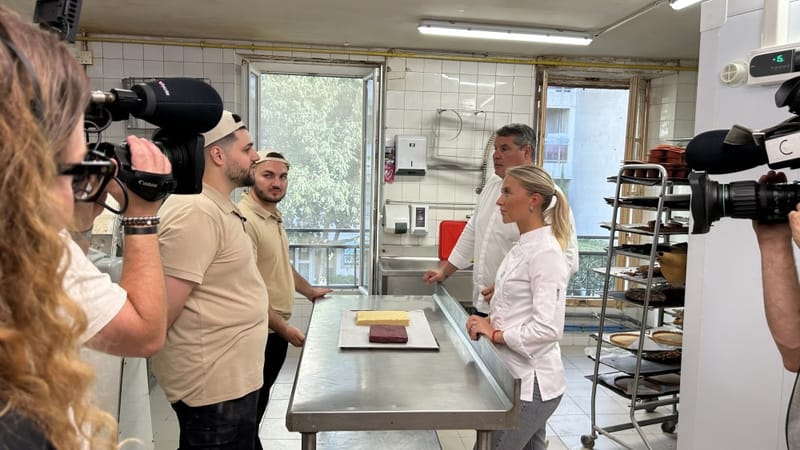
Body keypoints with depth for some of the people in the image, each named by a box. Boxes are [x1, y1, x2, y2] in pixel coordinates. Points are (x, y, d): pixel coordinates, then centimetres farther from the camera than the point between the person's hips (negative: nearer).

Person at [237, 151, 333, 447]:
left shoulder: (274, 217, 10)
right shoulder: (244, 220, -22)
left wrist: (310, 291, 30)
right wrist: (284, 328, -22)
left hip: (277, 329, 9)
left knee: (260, 401, 21)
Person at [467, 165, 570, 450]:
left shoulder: (545, 253, -20)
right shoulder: (523, 247, 9)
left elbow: (548, 329, -26)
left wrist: (495, 334, -16)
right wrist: (489, 323, 2)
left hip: (531, 382, -9)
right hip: (520, 375, 9)